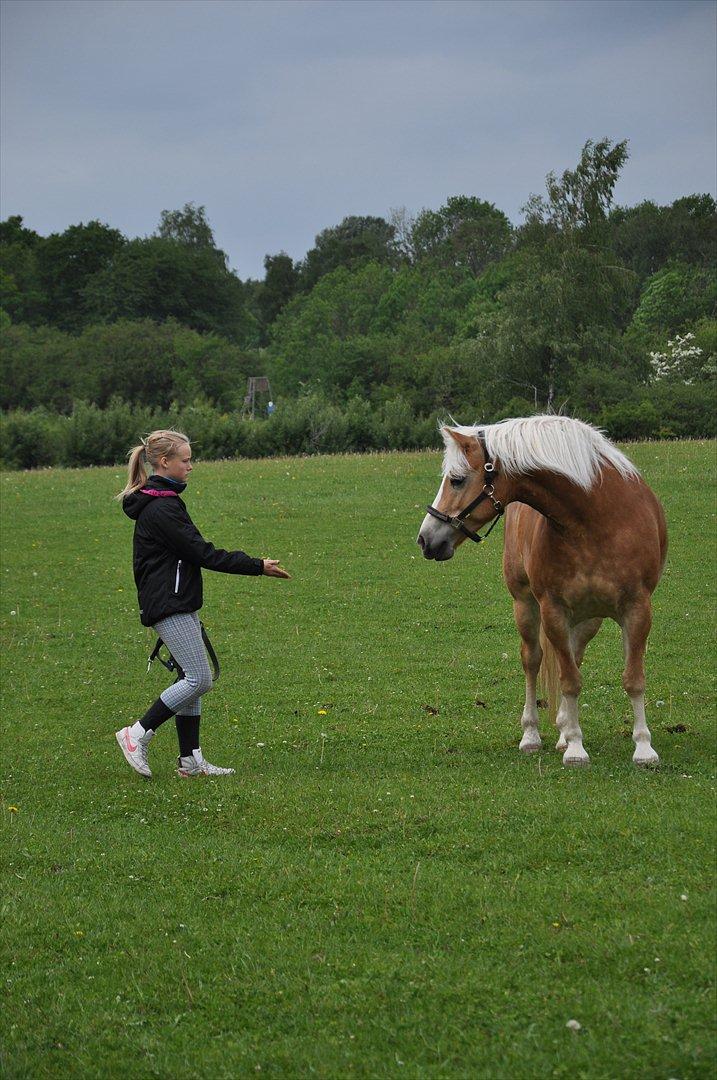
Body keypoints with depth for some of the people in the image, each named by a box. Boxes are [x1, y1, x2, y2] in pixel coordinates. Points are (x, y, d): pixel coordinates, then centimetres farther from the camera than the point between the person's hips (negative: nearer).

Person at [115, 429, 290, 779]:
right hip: (171, 606, -11)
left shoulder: (162, 501, 15)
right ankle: (137, 735, -4)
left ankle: (190, 760, 12)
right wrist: (258, 566, -14)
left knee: (192, 678, 10)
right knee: (199, 679, -9)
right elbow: (203, 554, -19)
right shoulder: (161, 509, -18)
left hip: (176, 603, 11)